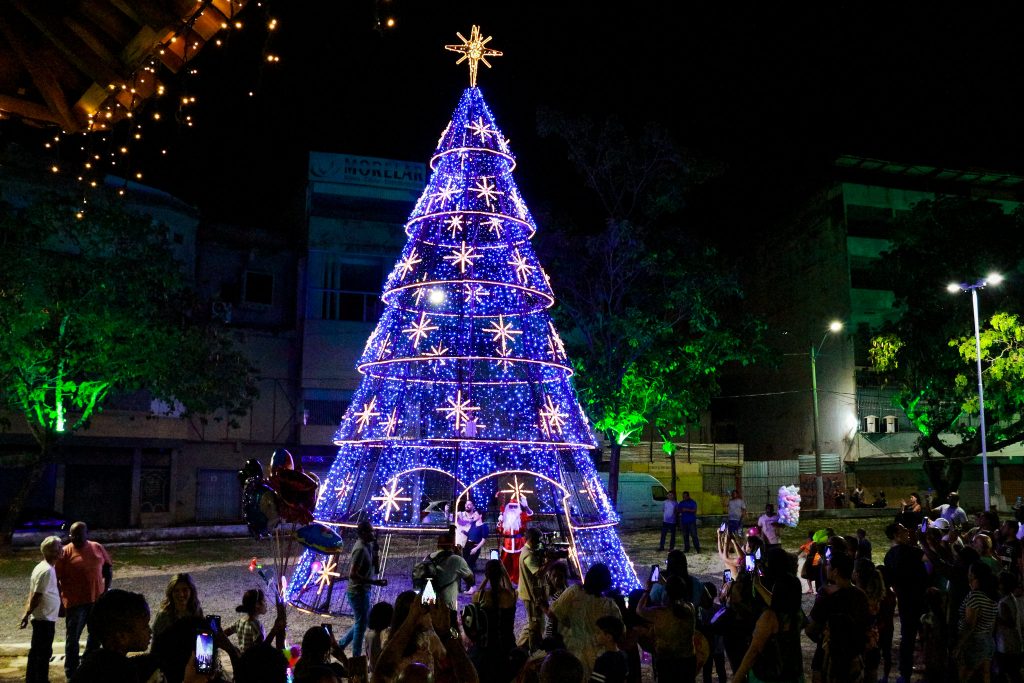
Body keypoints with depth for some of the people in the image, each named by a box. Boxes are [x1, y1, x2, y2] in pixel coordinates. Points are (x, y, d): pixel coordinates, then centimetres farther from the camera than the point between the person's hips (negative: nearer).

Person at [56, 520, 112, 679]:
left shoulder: (98, 548, 2)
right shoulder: (65, 552, -9)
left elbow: (107, 569, 11)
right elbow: (56, 578, -7)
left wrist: (106, 589, 2)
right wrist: (60, 599, -9)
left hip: (97, 600, 4)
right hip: (75, 602, -4)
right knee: (72, 638, 5)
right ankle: (71, 673, 15)